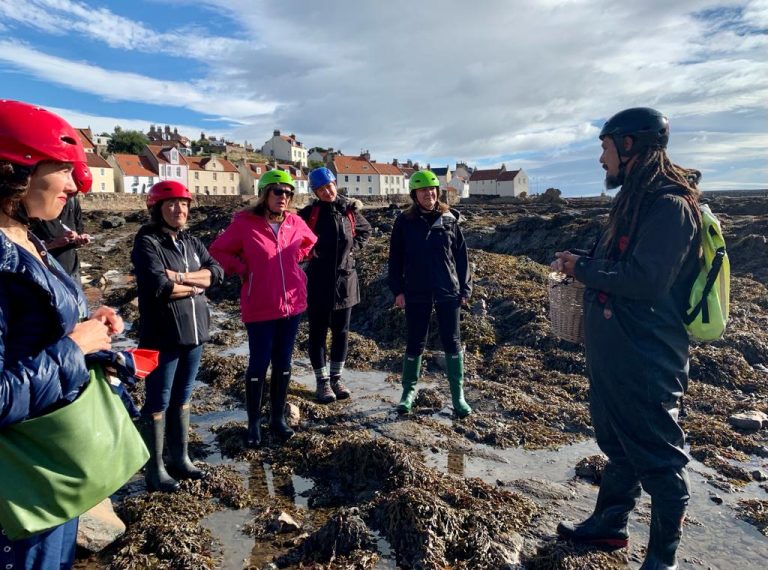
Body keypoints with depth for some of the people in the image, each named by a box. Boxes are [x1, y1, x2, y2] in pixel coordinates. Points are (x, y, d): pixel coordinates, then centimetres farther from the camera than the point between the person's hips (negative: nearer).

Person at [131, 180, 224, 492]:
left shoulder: (192, 242, 11)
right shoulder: (147, 243, -9)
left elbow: (217, 271, -2)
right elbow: (158, 285, -23)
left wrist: (181, 276, -16)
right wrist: (196, 285, -8)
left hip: (193, 332, 7)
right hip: (162, 336, -7)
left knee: (182, 399, 17)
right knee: (158, 402, 5)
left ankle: (180, 459, 30)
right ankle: (155, 470, 18)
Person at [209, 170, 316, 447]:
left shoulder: (295, 222, 2)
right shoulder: (244, 223, -10)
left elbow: (309, 242, 23)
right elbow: (217, 250, 0)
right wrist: (242, 270, -7)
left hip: (292, 304, 4)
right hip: (260, 308, -4)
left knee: (283, 363, 13)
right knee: (259, 364, 5)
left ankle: (278, 417, 28)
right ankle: (254, 423, 21)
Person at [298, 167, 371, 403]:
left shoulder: (349, 211, 1)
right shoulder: (310, 213, -7)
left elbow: (365, 230, 20)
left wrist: (353, 247, 5)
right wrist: (308, 251, -6)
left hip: (345, 279, 3)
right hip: (319, 280, -3)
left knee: (341, 332, 11)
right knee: (318, 333, 5)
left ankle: (336, 378, 26)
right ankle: (322, 382, 17)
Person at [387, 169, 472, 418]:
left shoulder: (449, 219, 3)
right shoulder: (404, 222, 0)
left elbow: (461, 256, 6)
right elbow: (396, 258, 2)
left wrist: (464, 288, 2)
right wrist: (397, 290, -4)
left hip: (448, 292, 1)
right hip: (416, 293, -1)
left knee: (452, 342, 5)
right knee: (415, 343, 7)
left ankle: (458, 394, 16)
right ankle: (409, 390, 25)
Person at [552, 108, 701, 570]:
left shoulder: (671, 206, -19)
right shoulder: (636, 200, 12)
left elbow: (646, 280, -29)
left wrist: (582, 268, -16)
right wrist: (583, 263, 1)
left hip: (646, 362, -10)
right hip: (613, 354, 10)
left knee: (659, 459, 7)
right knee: (619, 446, 22)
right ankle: (610, 523, 41)